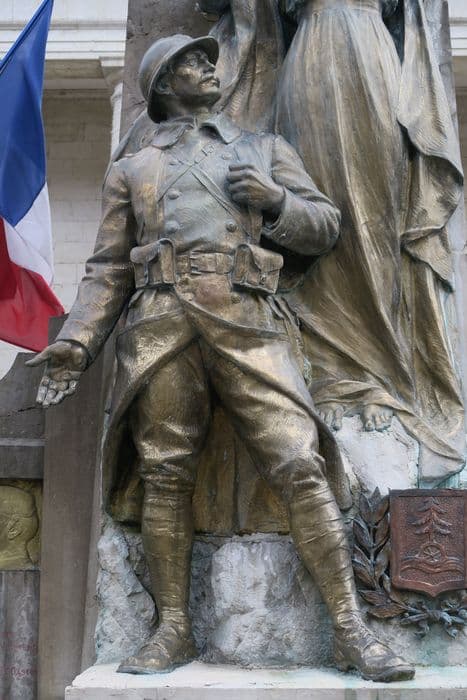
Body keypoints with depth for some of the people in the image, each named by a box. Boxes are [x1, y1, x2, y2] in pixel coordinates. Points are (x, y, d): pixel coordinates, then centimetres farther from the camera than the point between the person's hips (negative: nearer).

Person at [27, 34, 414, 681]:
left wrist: (273, 200, 0)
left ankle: (352, 632, -8)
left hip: (247, 322, 0)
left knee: (300, 465, -11)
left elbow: (325, 226, 20)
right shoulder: (131, 170, 23)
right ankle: (173, 631, 8)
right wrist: (77, 341, 3)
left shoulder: (265, 149, 25)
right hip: (161, 324, 1)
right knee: (165, 476, -2)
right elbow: (108, 269, 17)